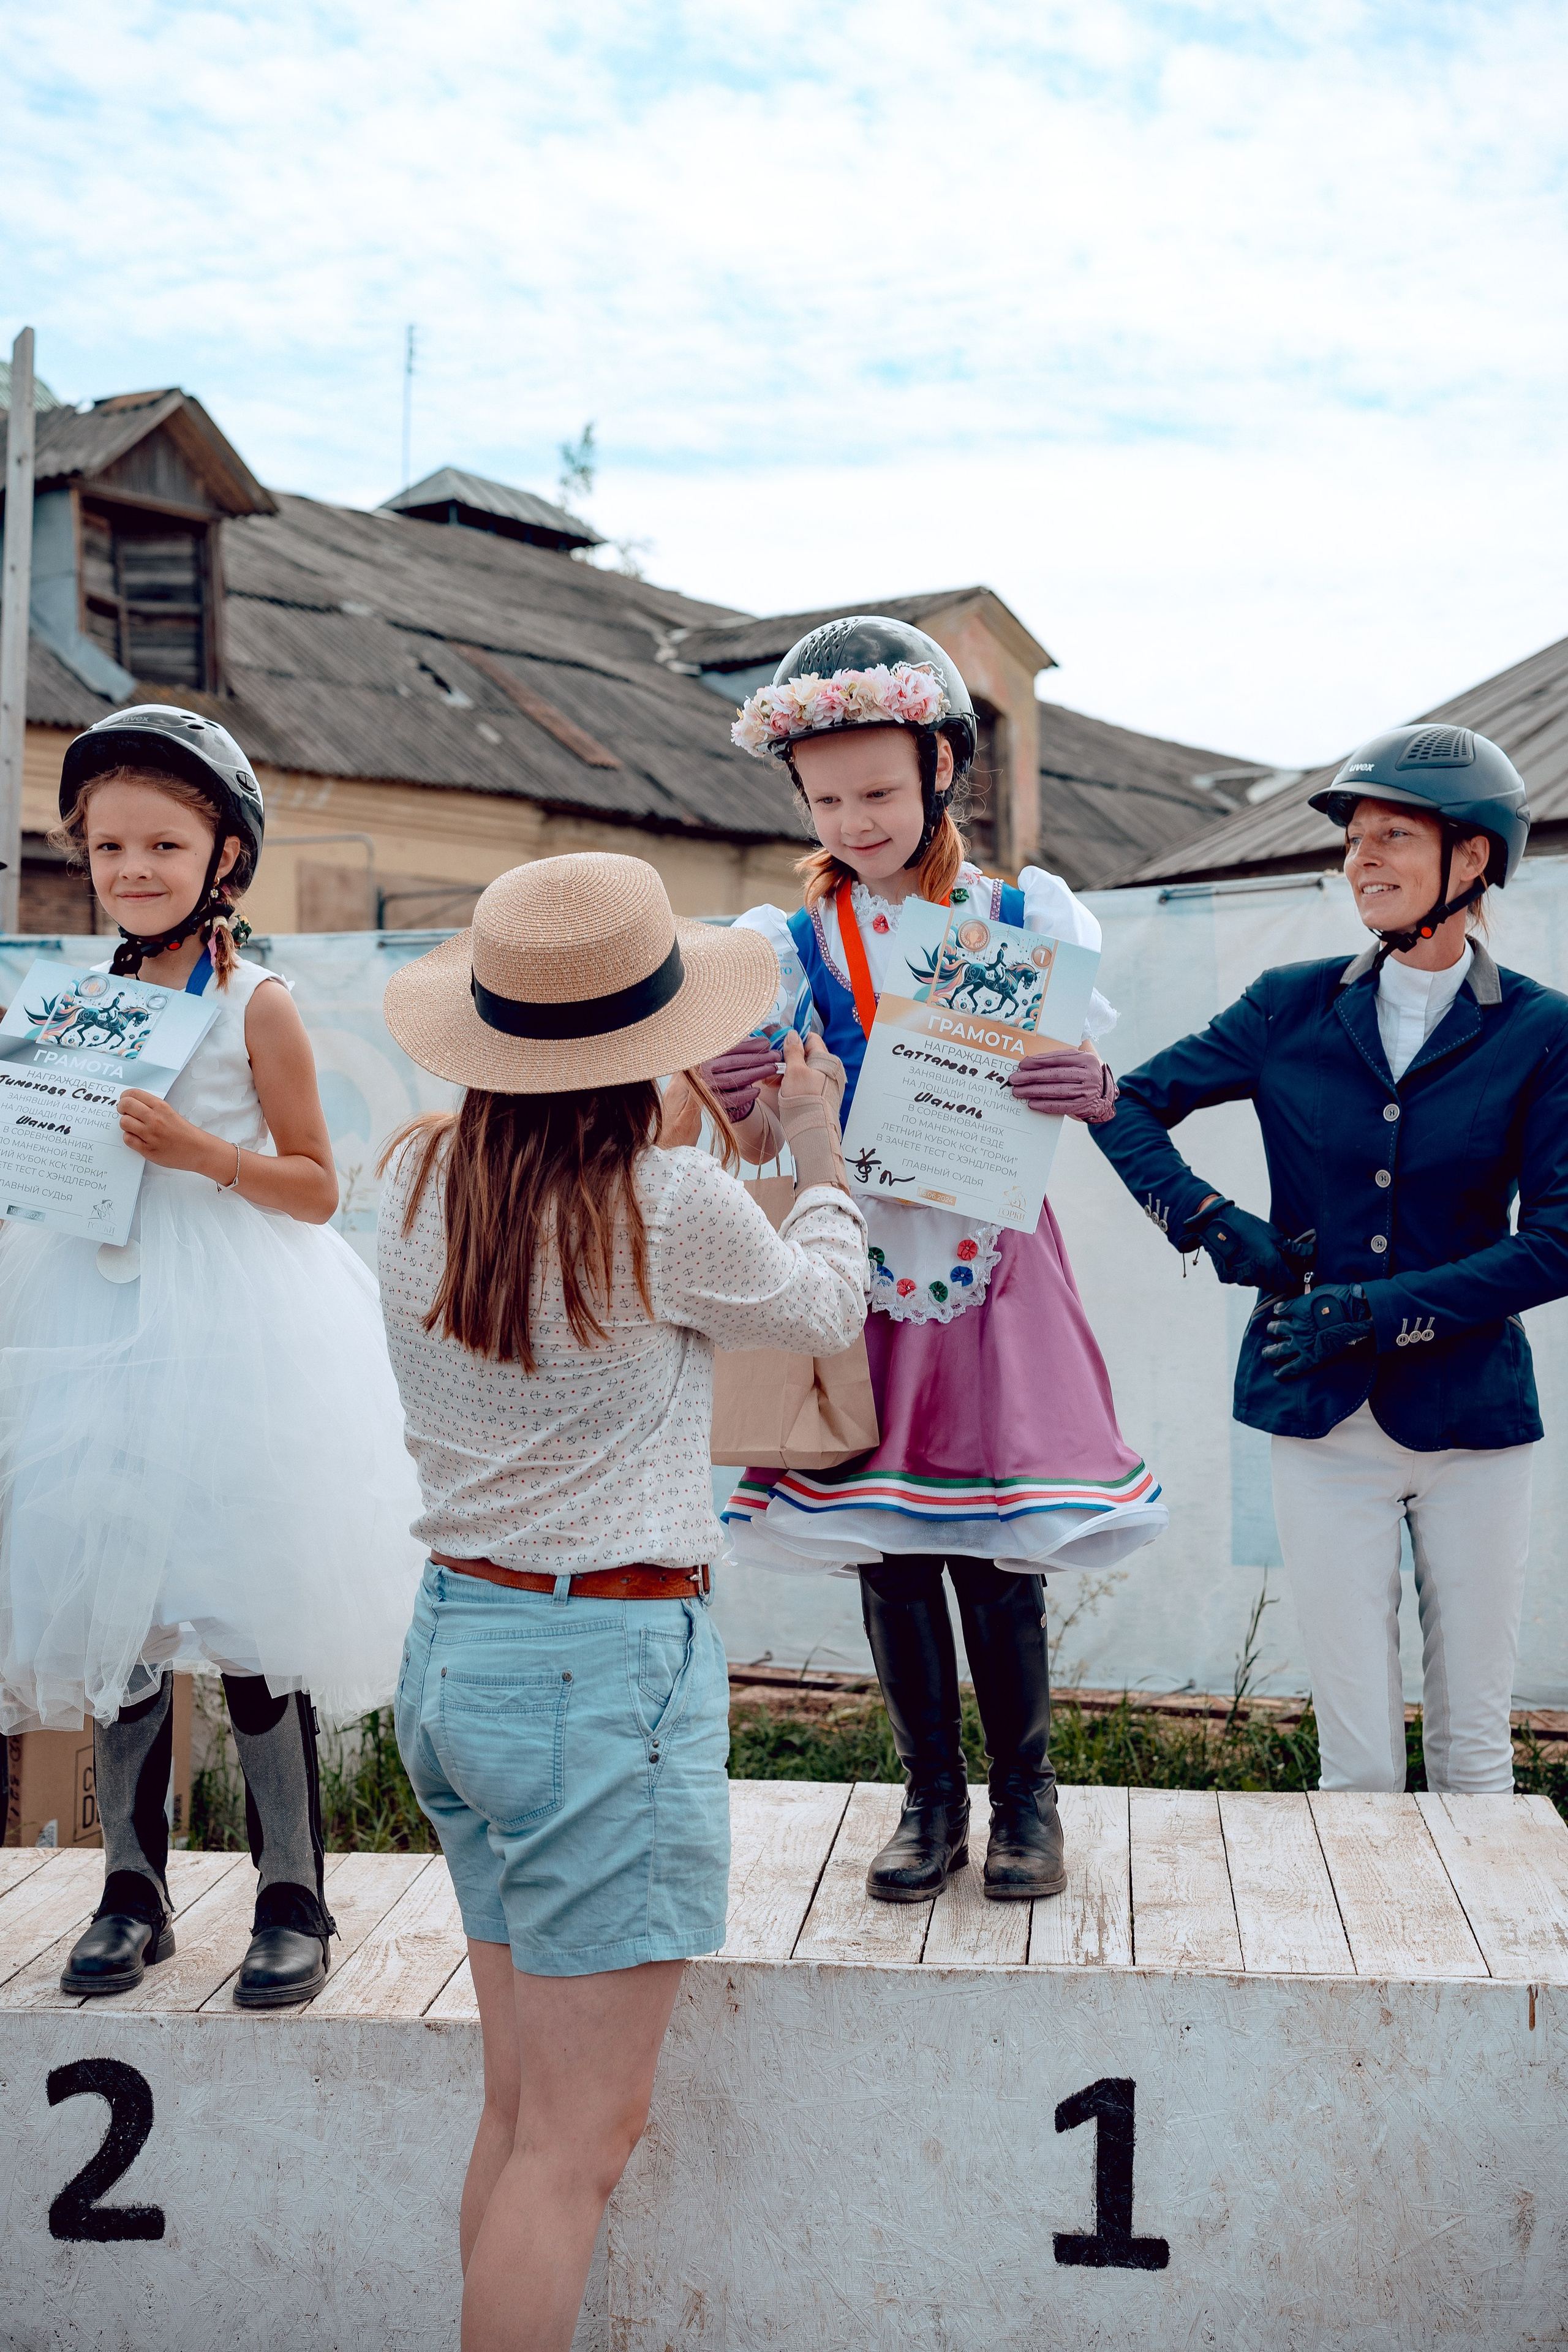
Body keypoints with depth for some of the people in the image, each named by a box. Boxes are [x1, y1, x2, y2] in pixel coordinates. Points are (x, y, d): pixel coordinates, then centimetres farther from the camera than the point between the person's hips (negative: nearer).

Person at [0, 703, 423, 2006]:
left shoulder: (257, 1004, -4)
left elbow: (318, 1188, -5)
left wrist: (201, 1152, -19)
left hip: (231, 1324, -5)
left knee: (245, 1612, -1)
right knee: (108, 1613, 8)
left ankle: (293, 1899, 13)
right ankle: (134, 1888, 23)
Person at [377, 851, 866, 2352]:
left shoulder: (421, 1179, 1)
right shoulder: (671, 1203, -16)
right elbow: (821, 1310, 4)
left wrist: (668, 1126, 30)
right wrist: (818, 1158, 21)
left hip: (453, 1642, 8)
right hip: (607, 1665, -7)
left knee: (520, 2108, 17)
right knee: (581, 2135, 1)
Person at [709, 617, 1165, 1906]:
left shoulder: (1022, 913, 1)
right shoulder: (795, 941, 3)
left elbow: (1093, 1085, -1)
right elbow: (767, 1147, -2)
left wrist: (1089, 1089, -25)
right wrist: (743, 1102, -25)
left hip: (992, 1272, -1)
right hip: (860, 1269, 2)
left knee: (994, 1557, -1)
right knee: (889, 1555, 7)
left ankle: (1025, 1798, 20)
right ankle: (933, 1799, 23)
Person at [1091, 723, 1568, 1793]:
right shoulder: (1293, 1008, 3)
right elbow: (1130, 1103, 10)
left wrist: (1381, 1311, -16)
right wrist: (1216, 1227, -5)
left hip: (1470, 1417, 0)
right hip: (1323, 1422, 1)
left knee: (1475, 1741, 10)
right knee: (1356, 1753, 5)